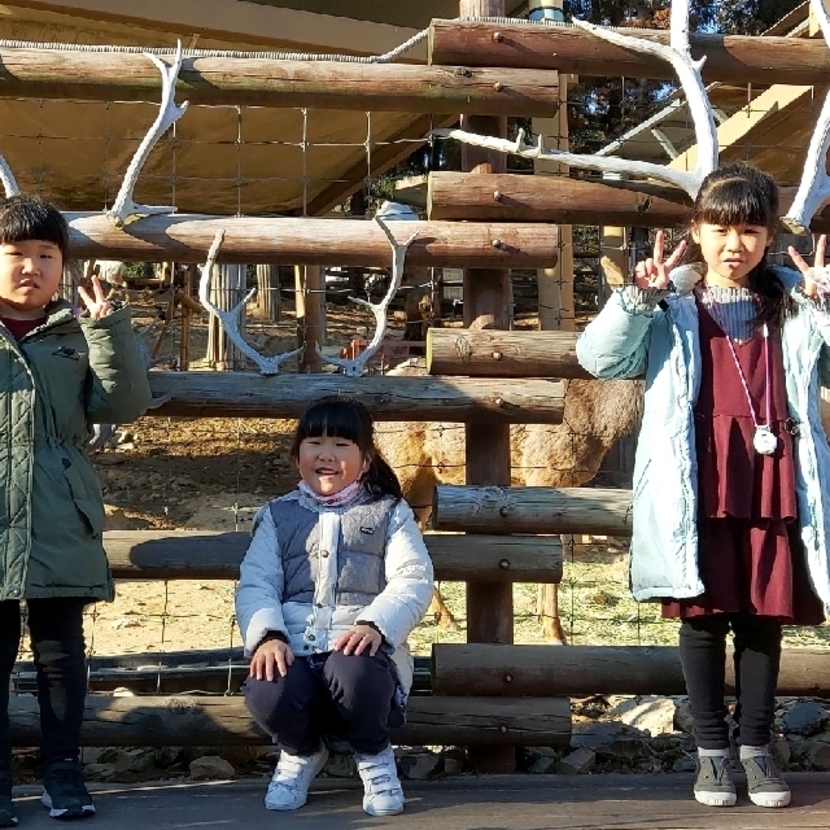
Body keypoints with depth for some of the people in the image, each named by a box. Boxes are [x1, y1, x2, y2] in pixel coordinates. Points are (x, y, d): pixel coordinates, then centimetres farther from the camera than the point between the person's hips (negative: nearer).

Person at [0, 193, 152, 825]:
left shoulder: (79, 335, 7)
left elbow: (126, 404, -3)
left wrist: (109, 329, -12)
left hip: (61, 528, 1)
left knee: (62, 652, 9)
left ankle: (62, 768, 22)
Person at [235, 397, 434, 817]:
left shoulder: (389, 514, 14)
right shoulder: (278, 516, 19)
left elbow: (413, 580, -1)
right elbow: (256, 585, 6)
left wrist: (374, 625, -21)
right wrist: (267, 636, -16)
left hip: (360, 645, -1)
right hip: (293, 648, 2)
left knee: (354, 675, -39)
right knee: (269, 696, -33)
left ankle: (374, 755, -2)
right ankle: (302, 751, 7)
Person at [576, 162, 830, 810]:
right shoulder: (672, 307, 6)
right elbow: (598, 357, -2)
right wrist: (639, 297, -15)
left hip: (773, 483, 1)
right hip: (699, 487, -1)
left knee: (765, 615, 6)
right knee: (704, 614, 4)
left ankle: (756, 747, 19)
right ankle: (712, 748, 16)